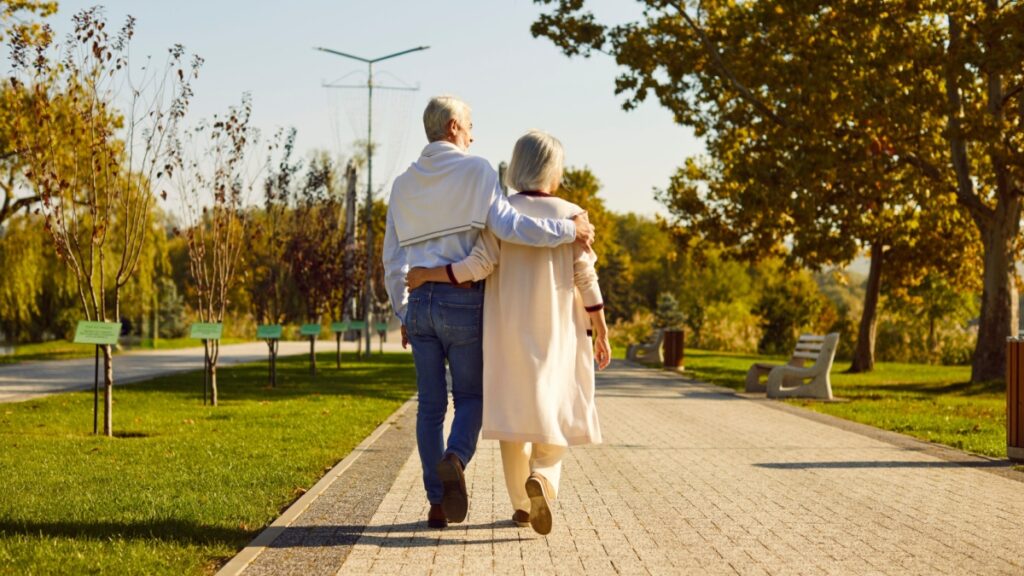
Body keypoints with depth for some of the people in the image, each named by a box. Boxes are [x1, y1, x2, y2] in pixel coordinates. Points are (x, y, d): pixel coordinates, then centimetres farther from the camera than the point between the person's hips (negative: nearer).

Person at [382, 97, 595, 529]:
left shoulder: (404, 185, 12)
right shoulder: (475, 171, -5)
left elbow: (392, 260, 13)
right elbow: (507, 226, -19)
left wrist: (403, 314, 21)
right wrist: (568, 230, -11)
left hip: (420, 302, 4)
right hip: (463, 301, -4)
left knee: (431, 404, 8)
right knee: (470, 396, 9)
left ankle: (437, 504, 5)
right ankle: (455, 460, -21)